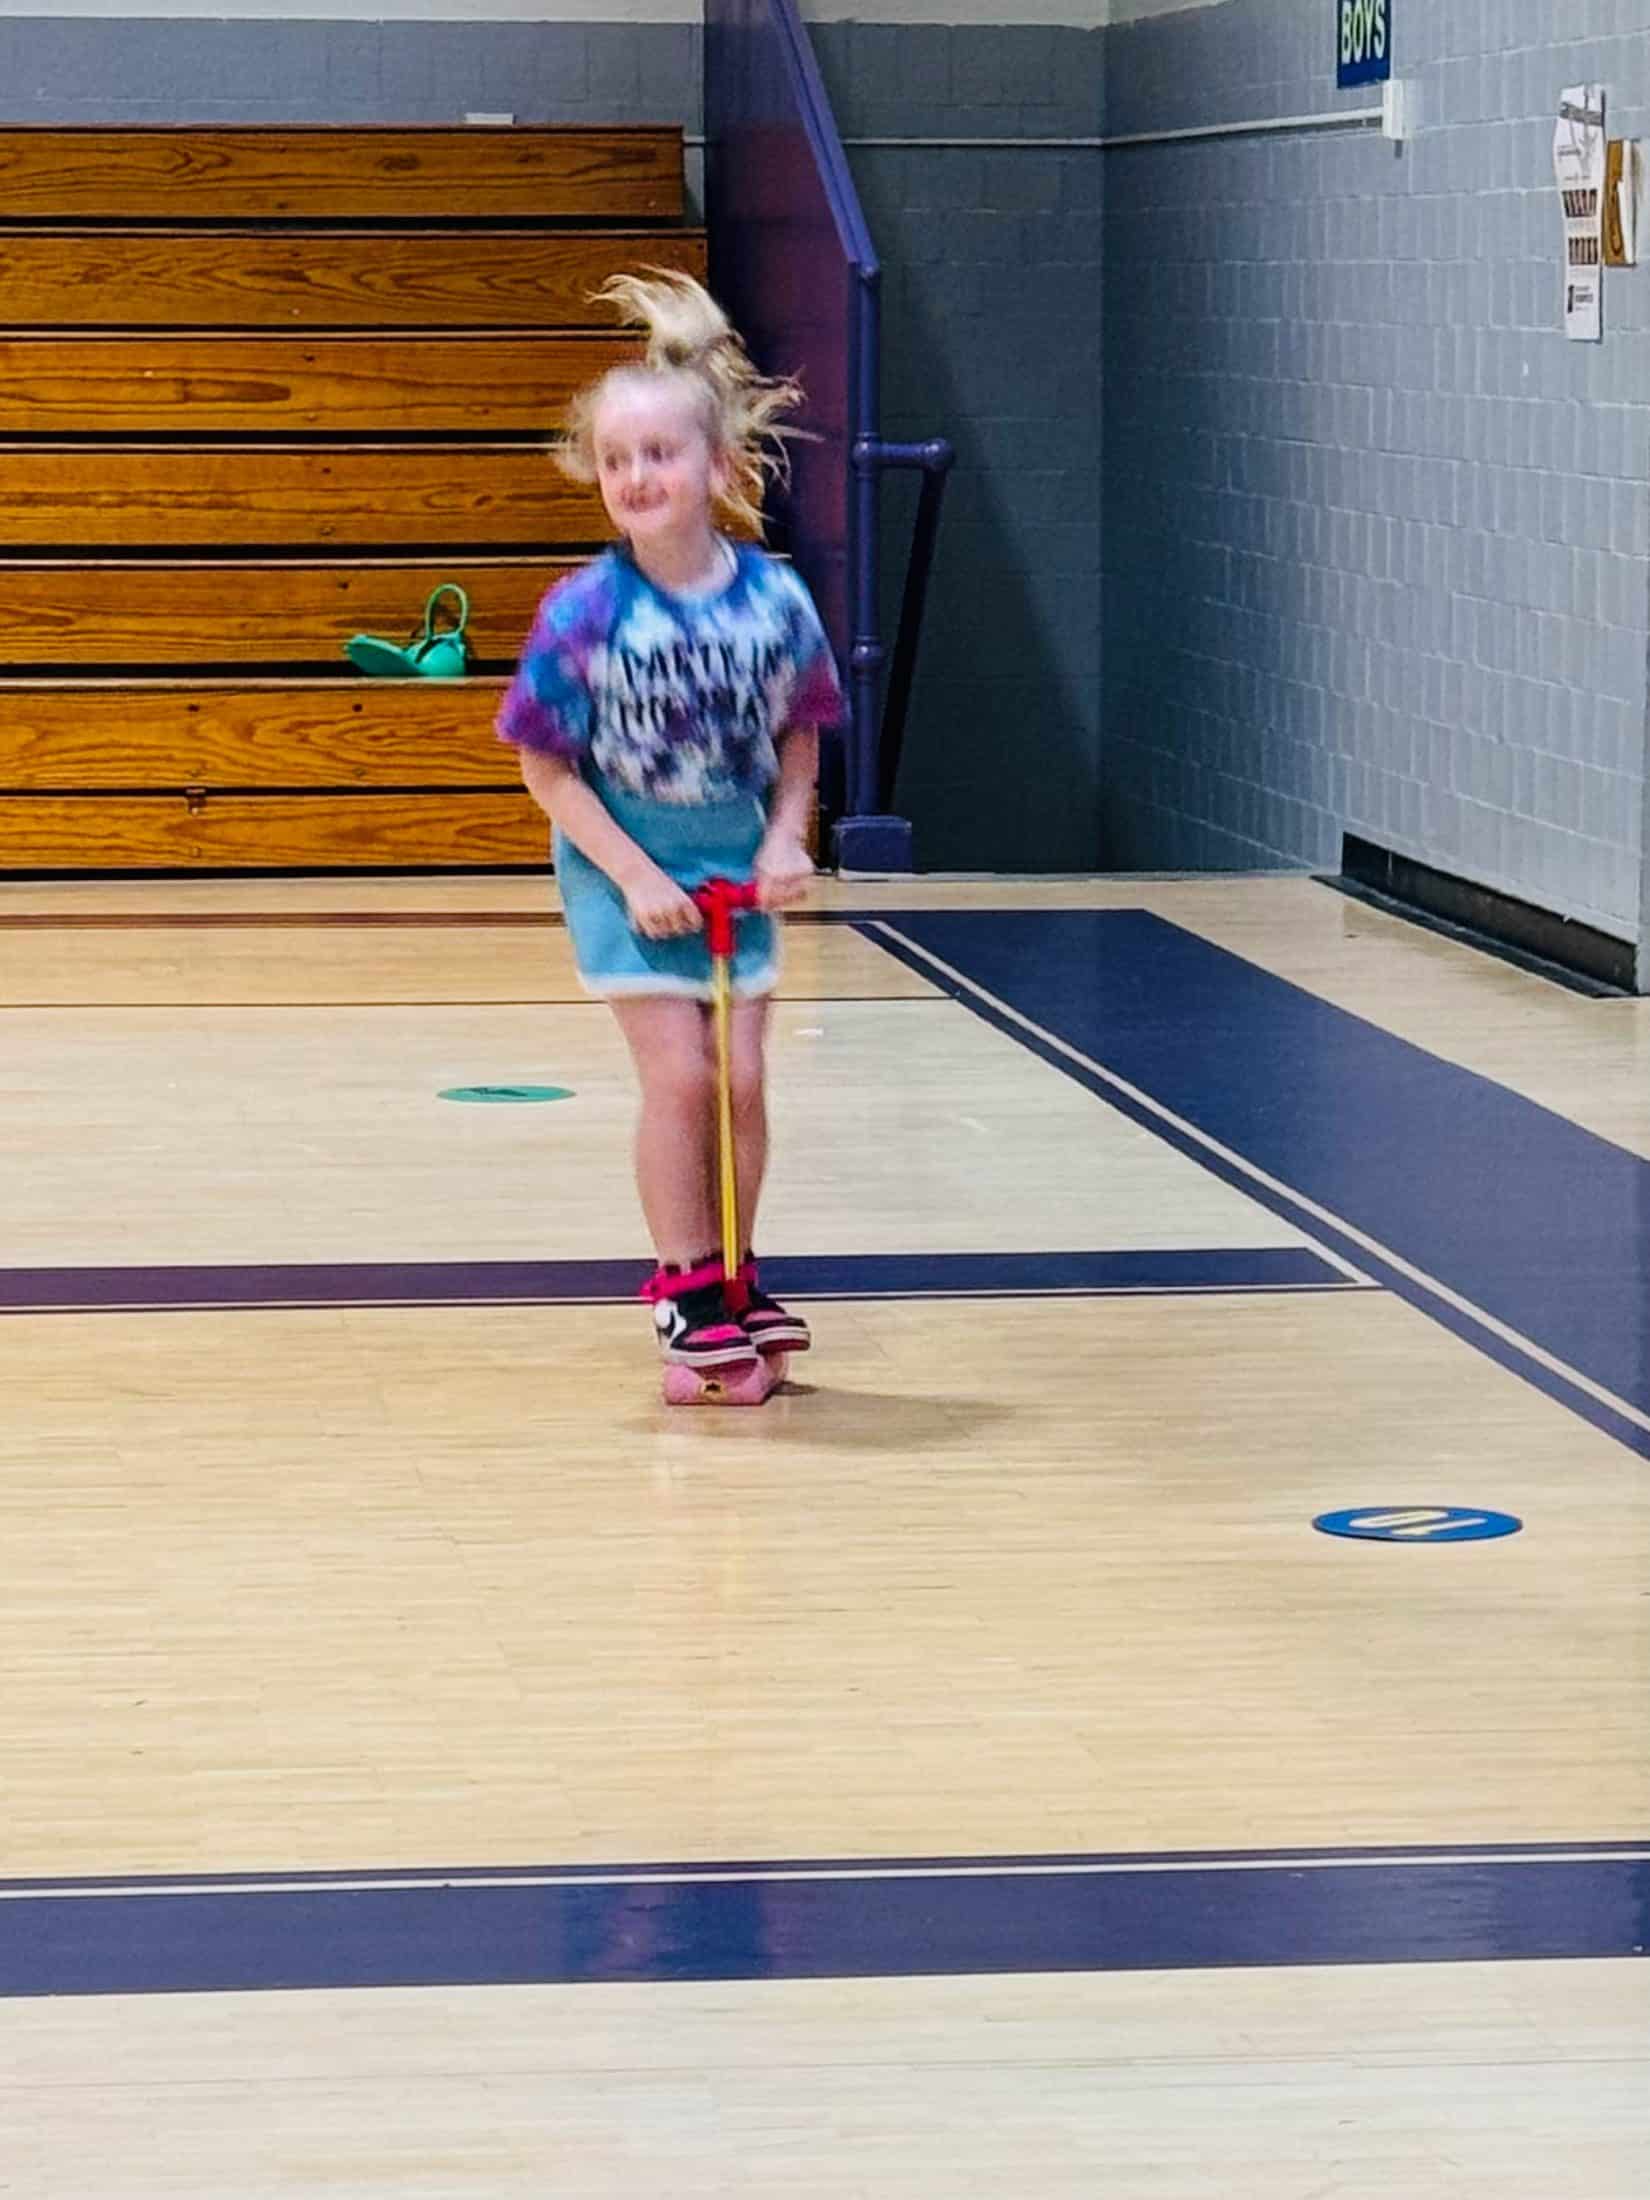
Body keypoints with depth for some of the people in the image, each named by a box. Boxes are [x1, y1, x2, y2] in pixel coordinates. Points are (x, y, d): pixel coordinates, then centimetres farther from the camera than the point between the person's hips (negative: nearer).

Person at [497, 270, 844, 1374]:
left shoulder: (776, 600, -11)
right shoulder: (584, 614, -18)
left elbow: (799, 737, 5)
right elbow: (547, 767, -11)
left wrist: (787, 837, -9)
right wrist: (633, 873, -15)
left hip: (738, 859, 3)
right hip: (625, 866, -3)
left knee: (741, 1078, 4)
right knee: (678, 1075, -7)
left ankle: (735, 1276, 21)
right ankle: (684, 1285, 7)